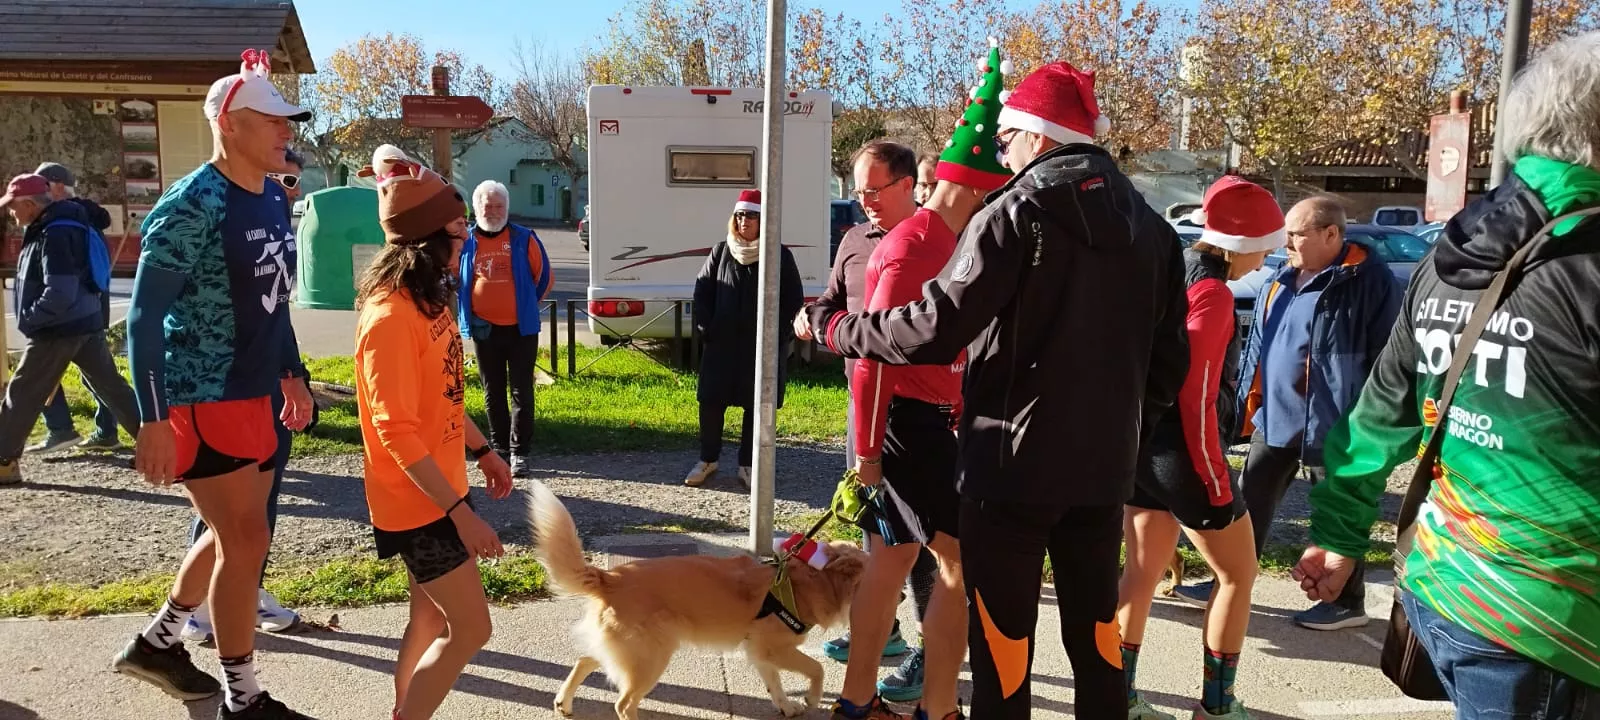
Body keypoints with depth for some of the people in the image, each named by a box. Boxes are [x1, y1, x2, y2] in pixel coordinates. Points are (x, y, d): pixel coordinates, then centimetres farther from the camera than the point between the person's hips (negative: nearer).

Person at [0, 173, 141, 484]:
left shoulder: (55, 235, -19)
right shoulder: (57, 227, 12)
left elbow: (59, 294, -25)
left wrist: (28, 318, -12)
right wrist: (33, 317, 19)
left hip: (60, 329, -9)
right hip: (86, 323, 9)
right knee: (112, 386, 10)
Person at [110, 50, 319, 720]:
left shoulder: (273, 199, 8)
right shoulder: (192, 205, -17)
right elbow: (144, 316, -18)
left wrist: (291, 376, 19)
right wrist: (154, 418, -21)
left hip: (253, 394, 9)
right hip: (201, 400, -9)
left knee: (233, 533, 19)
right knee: (246, 540, -3)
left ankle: (155, 643, 40)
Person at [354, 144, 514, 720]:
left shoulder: (428, 301, 5)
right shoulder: (391, 317, -25)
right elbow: (397, 434, -26)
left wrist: (483, 450, 18)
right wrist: (460, 512, -27)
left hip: (436, 490, 9)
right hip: (416, 501, -9)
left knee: (432, 618, 19)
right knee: (470, 630, -1)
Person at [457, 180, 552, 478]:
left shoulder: (524, 239, -3)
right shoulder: (465, 241, 1)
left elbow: (543, 277, 4)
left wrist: (525, 306, 7)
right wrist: (466, 314, 6)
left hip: (521, 329, -2)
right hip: (483, 329, 2)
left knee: (522, 392, 1)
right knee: (493, 393, 12)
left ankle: (519, 452, 7)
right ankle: (499, 448, 24)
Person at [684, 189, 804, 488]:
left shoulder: (780, 256, -1)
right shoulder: (721, 252, 5)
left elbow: (794, 300, 0)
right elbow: (702, 292, 8)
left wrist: (780, 337, -7)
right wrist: (706, 329, -1)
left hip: (764, 348, -2)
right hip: (722, 345, 2)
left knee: (756, 407, 6)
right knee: (711, 403, 5)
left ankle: (747, 466, 18)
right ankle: (707, 460, 22)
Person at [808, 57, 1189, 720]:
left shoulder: (1015, 214, -12)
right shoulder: (1150, 227, 8)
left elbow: (936, 330, -19)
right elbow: (1169, 359, 10)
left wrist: (835, 328, -6)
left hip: (1015, 460, -6)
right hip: (1105, 463, 7)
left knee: (1002, 627, 6)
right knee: (1095, 621, 19)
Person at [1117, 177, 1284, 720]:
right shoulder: (1212, 294, -18)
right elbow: (1197, 398, -21)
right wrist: (1216, 482, -14)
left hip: (1142, 445, 8)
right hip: (1182, 453, -8)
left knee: (1142, 571, 15)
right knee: (1238, 574, 11)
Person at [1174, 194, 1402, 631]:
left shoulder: (1370, 282, -13)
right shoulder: (1281, 283, 11)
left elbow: (1386, 361, -15)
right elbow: (1257, 346, 16)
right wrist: (1247, 402, 14)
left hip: (1332, 425, -7)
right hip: (1273, 418, 8)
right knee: (1249, 503, 12)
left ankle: (1348, 601, 25)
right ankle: (1227, 583, 24)